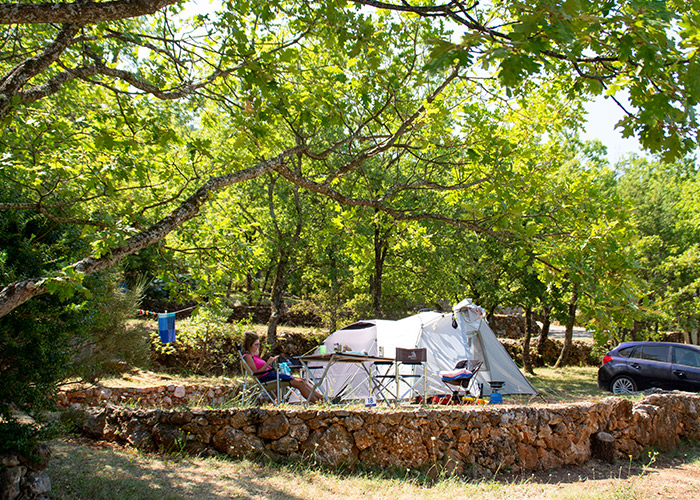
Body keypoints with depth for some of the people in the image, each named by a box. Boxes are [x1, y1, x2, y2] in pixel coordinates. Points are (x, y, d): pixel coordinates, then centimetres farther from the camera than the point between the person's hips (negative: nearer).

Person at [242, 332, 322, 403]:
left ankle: (321, 398, -9)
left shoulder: (255, 355, 23)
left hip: (271, 374, 10)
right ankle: (317, 402, -19)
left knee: (302, 381, -4)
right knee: (299, 383, -19)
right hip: (265, 378, -10)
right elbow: (256, 374, -17)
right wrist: (267, 363, -19)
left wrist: (271, 362, 11)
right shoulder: (247, 356, -7)